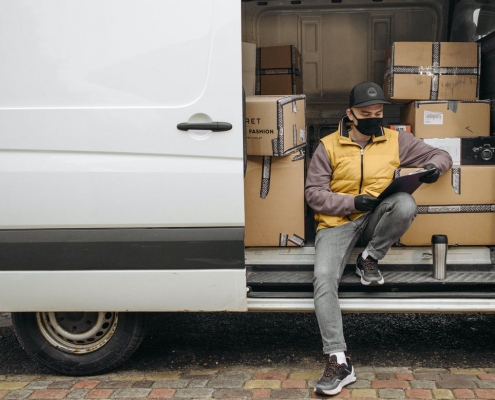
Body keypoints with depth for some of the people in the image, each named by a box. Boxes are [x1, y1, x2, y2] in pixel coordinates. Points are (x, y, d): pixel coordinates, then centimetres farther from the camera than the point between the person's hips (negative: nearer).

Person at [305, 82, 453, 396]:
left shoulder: (396, 140, 5)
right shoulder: (329, 146, -1)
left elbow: (439, 155, 12)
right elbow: (314, 193, -3)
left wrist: (434, 167, -14)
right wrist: (352, 202, -18)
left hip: (375, 219, 2)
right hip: (337, 222, -1)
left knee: (406, 204, -33)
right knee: (324, 278, -28)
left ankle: (370, 259, -7)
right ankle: (339, 362, -26)